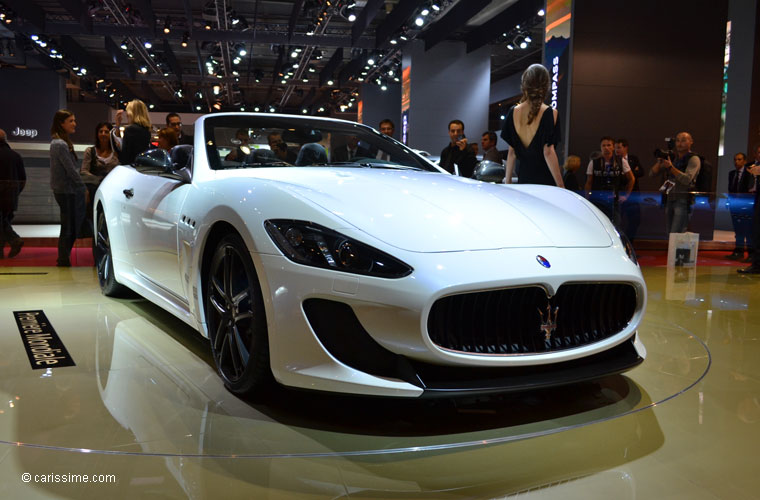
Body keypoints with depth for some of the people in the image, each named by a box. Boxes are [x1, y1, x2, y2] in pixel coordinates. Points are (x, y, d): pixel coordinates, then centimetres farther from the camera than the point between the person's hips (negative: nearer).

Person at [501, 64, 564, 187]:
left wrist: (507, 181, 13)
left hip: (523, 178, 4)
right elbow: (548, 153, -12)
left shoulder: (513, 112, 4)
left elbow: (512, 152, 6)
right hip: (545, 181, -4)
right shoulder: (550, 113, -8)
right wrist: (561, 186, -7)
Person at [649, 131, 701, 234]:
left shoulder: (693, 159, -2)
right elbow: (651, 173, 12)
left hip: (683, 201, -7)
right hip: (669, 200, 7)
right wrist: (659, 162, -5)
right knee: (668, 234, 7)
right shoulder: (672, 158, 16)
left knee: (676, 236, -17)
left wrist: (670, 167, -19)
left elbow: (687, 179, -18)